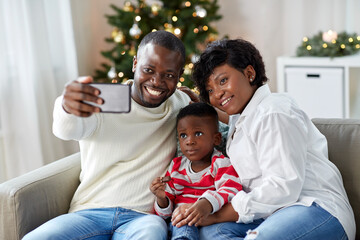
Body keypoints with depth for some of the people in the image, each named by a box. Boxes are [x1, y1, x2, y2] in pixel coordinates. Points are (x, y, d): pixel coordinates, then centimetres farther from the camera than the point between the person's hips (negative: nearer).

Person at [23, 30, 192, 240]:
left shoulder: (179, 104, 13)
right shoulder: (101, 103, -1)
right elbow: (66, 130, -21)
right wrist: (68, 109, -45)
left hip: (143, 216, 0)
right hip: (90, 212, 0)